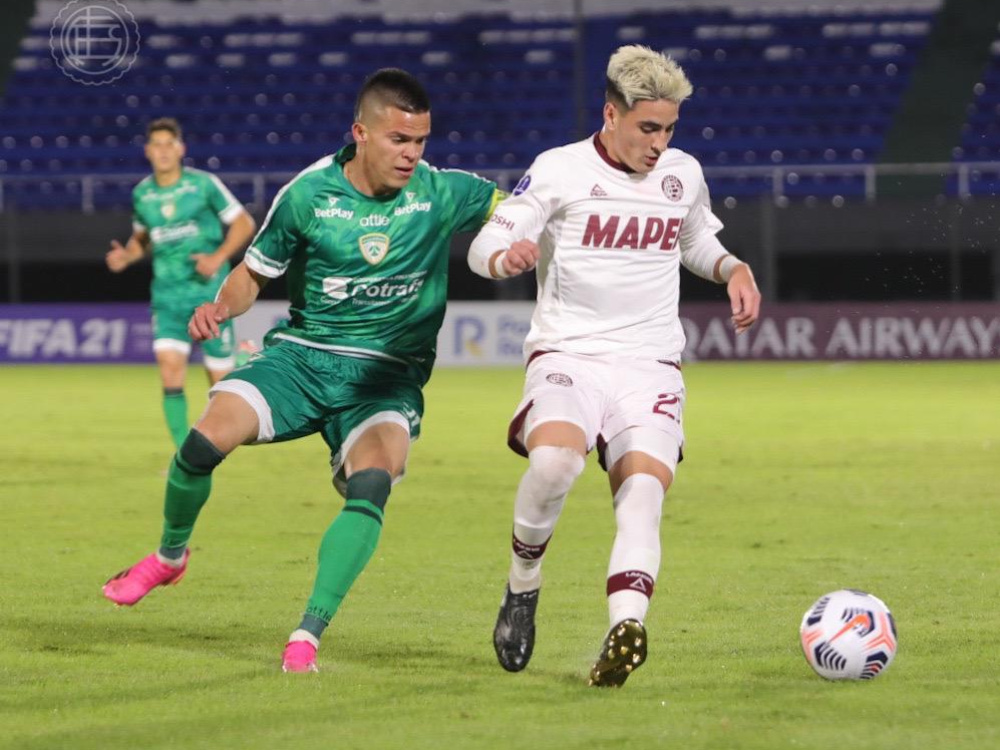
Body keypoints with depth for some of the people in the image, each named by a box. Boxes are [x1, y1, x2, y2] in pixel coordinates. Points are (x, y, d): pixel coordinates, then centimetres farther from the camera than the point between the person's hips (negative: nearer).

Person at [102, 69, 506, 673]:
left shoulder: (442, 194, -5)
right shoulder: (308, 195, -5)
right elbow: (255, 273, 7)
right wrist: (221, 307, -14)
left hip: (387, 375, 0)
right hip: (301, 353, 1)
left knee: (371, 485, -30)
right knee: (206, 441, -21)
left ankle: (308, 635, -24)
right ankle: (170, 555, 11)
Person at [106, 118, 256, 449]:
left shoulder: (203, 184, -6)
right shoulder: (142, 194, 6)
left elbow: (243, 223, 0)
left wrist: (219, 257, -14)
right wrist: (126, 255, 1)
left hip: (209, 289, -2)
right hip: (168, 294, 2)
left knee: (219, 373, 0)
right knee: (170, 363, -15)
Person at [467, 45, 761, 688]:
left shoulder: (684, 175, 10)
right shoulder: (560, 171, -2)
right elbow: (486, 243, -4)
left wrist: (733, 269, 9)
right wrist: (505, 256, -28)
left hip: (650, 364, 3)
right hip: (567, 353, -3)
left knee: (643, 489, -22)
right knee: (554, 459, -32)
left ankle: (626, 629, -39)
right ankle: (523, 586, -7)